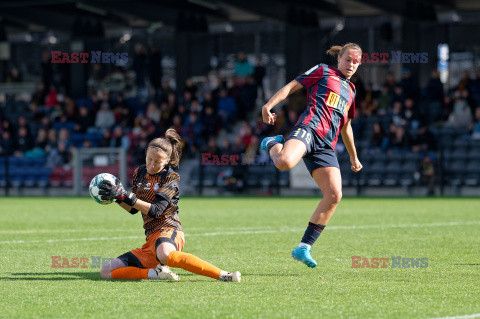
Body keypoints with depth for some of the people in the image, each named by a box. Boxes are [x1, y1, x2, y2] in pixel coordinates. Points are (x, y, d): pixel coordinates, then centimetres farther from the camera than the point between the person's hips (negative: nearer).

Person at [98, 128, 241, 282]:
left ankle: (223, 275, -41)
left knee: (165, 255, -46)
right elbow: (133, 209, 20)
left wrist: (127, 196, -22)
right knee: (106, 272, -4)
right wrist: (117, 198, 1)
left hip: (168, 229, -7)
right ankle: (156, 272, -17)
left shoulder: (171, 178, -5)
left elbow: (156, 211, -16)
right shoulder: (140, 173, 14)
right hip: (151, 237, 7)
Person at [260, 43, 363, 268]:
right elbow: (292, 86, 6)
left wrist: (353, 157, 48)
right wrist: (269, 105, -9)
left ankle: (304, 247, -7)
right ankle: (273, 145, 2)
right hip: (309, 127, -6)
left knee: (334, 195, -13)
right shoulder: (323, 72, 13)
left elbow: (345, 126, 42)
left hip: (326, 146, 6)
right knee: (285, 162, -38)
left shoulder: (350, 91, 31)